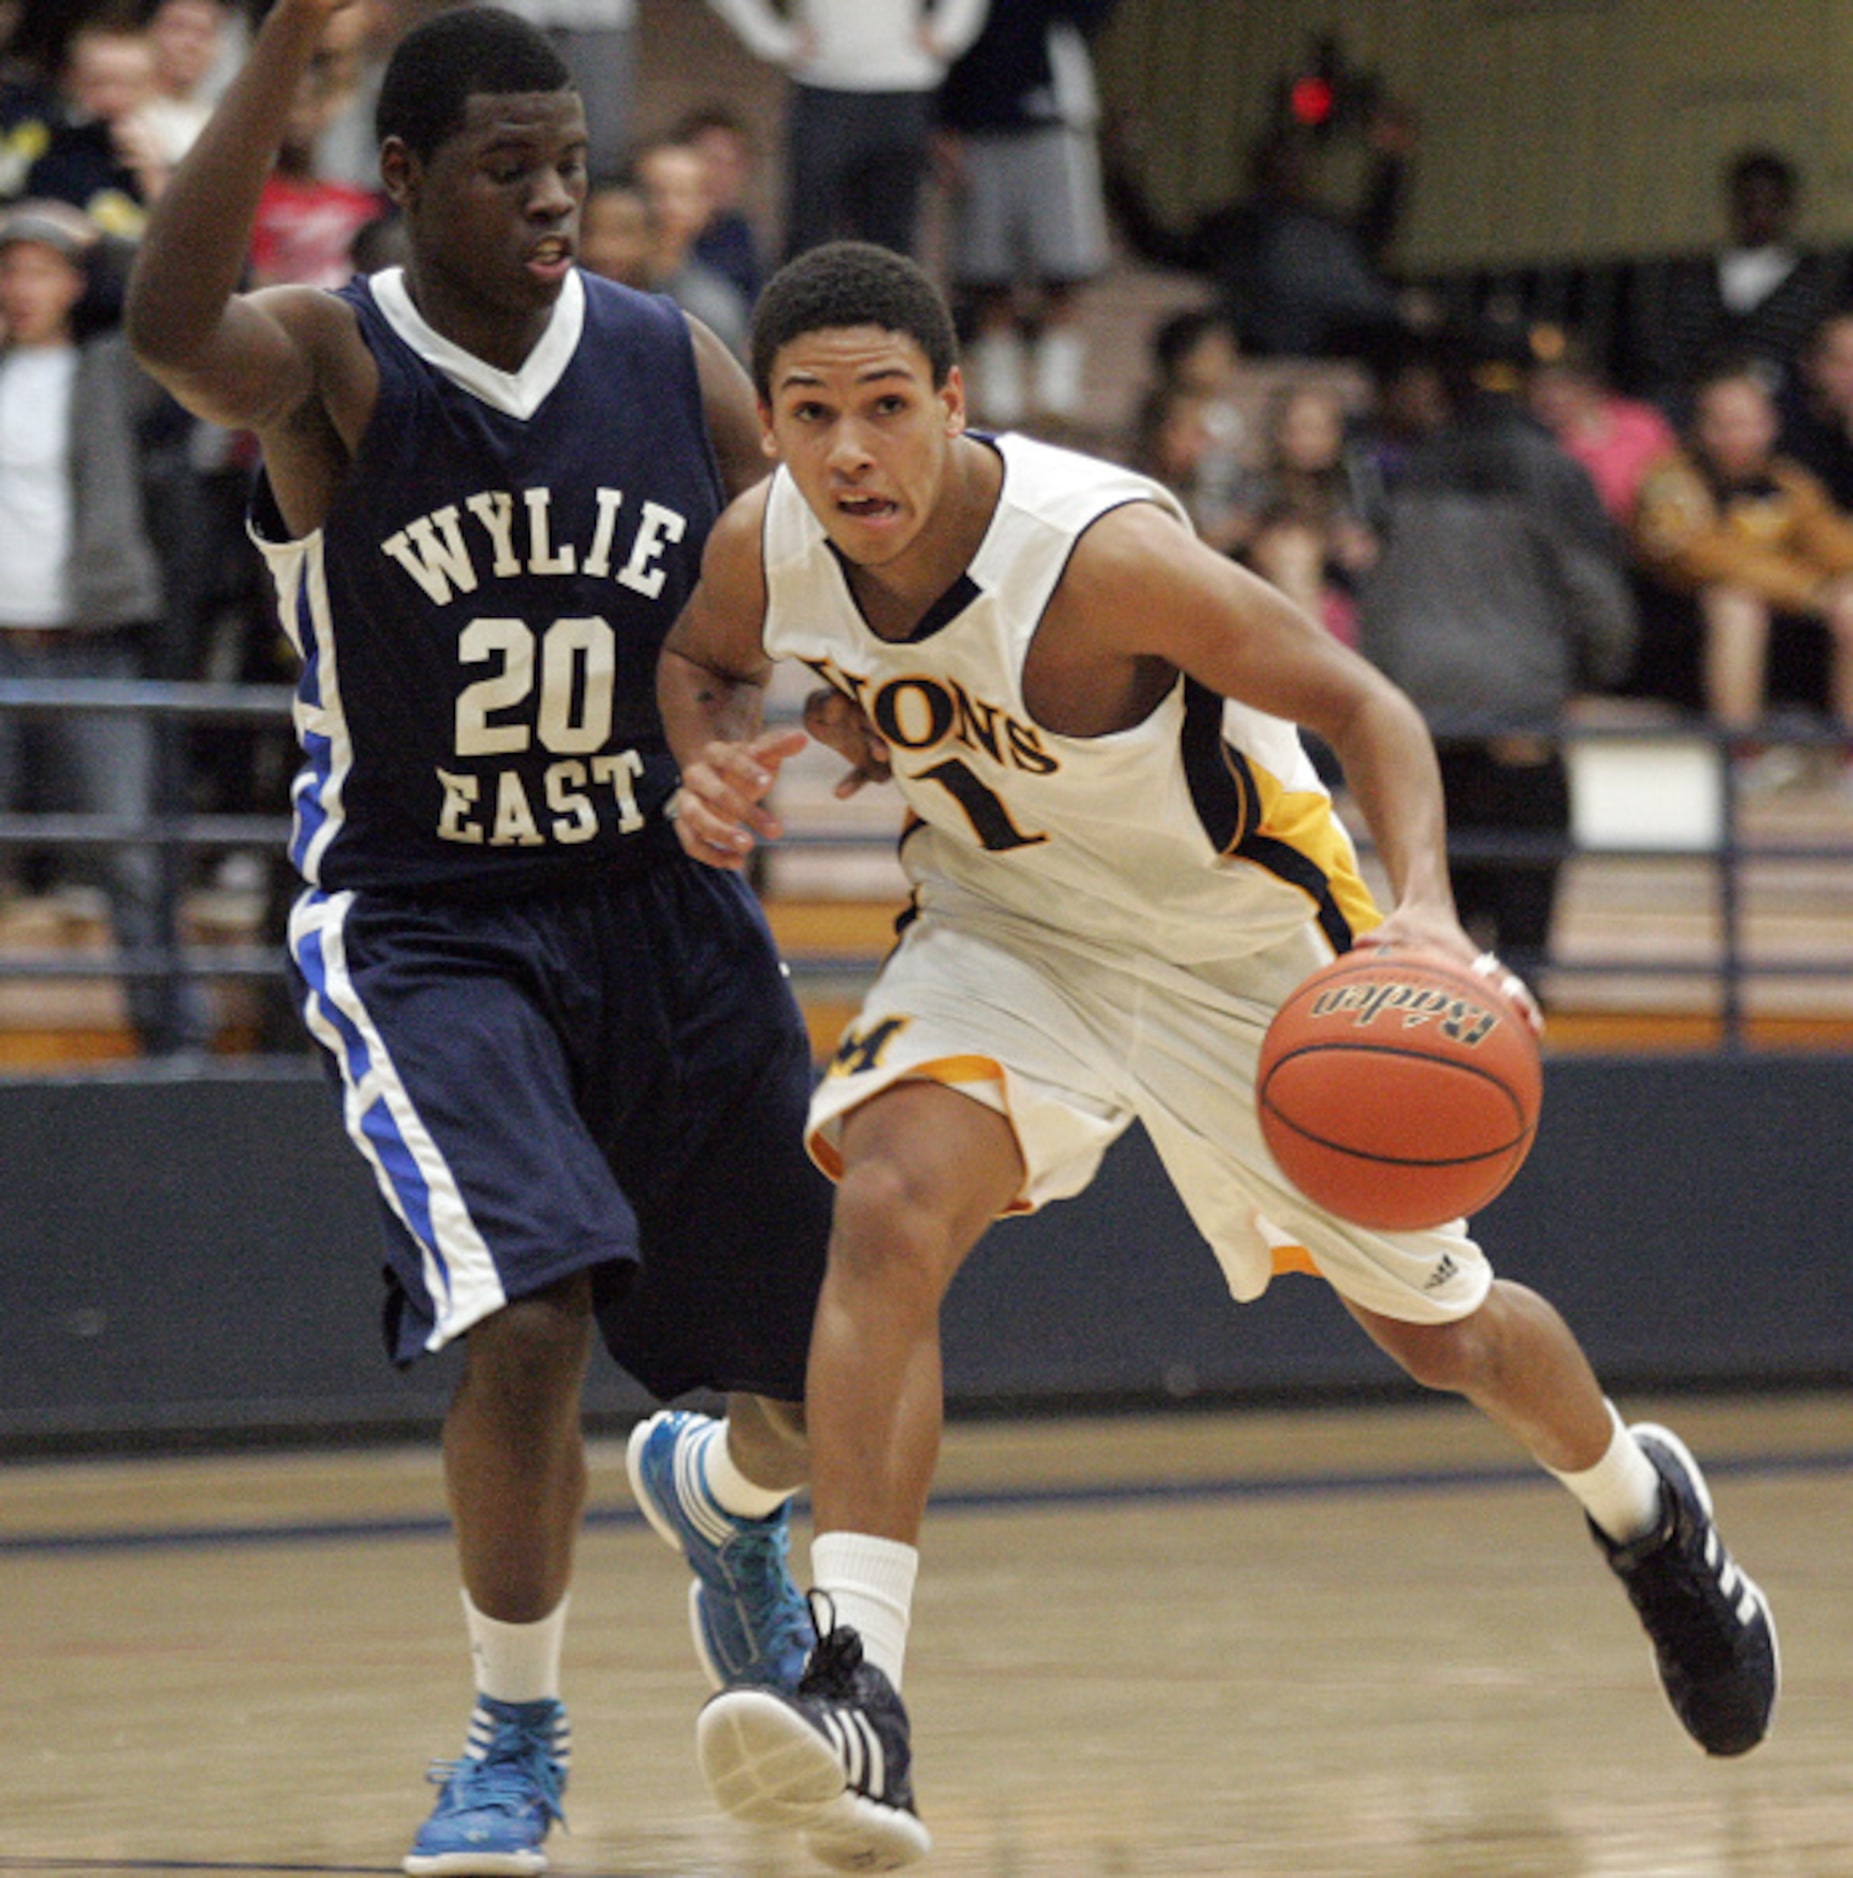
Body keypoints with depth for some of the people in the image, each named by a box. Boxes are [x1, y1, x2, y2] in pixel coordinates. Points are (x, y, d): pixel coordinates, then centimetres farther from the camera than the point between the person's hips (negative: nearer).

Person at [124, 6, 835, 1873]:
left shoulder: (678, 369, -2)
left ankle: (712, 1491, 45)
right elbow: (171, 321, -37)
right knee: (528, 1322, -24)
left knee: (843, 1389, 6)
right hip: (418, 928, -4)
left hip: (658, 904, 4)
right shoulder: (330, 368, -13)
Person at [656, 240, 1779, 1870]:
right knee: (890, 1204, -28)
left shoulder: (1104, 554, -35)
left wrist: (1422, 909, -43)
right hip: (1009, 926, 3)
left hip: (1247, 938, -3)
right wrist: (709, 761, -17)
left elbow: (1362, 706, -26)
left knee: (1441, 1331, 14)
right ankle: (858, 1689, -31)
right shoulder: (765, 549, -19)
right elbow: (699, 659, 6)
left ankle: (1644, 1506, 49)